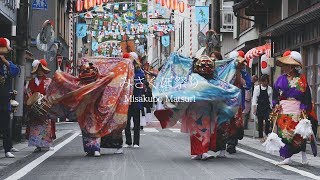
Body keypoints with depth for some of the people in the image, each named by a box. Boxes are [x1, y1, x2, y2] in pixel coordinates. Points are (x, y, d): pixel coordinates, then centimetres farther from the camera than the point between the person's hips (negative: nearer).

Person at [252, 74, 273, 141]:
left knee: (267, 120, -14)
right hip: (259, 106, -1)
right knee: (260, 121, 3)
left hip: (267, 107, 1)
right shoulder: (257, 88, 0)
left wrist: (271, 107, 7)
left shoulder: (270, 89, 5)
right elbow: (254, 98, -1)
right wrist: (254, 108, -7)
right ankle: (261, 136, 11)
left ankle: (267, 134, -2)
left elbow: (270, 99, 10)